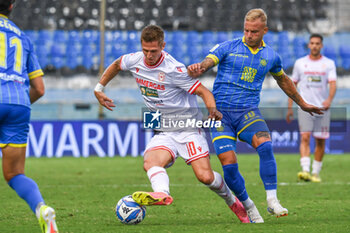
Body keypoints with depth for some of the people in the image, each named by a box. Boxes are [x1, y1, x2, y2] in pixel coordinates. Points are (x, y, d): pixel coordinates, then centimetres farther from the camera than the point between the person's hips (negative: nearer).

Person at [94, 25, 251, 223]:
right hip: (163, 132, 5)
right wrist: (99, 89, 19)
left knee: (205, 176, -16)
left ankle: (232, 202, 11)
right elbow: (116, 65, 22)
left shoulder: (174, 69, -19)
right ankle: (162, 194, -55)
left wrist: (213, 110, -34)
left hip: (189, 127, -5)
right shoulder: (135, 61, -2)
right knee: (150, 163, -28)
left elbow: (203, 92, -15)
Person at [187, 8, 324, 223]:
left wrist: (302, 104, 39)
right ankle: (248, 207, 9)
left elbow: (283, 80, 29)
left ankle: (272, 200, -22)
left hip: (248, 111, 1)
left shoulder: (271, 56, 11)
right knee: (229, 164, -13)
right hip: (221, 111, -1)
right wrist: (196, 70, -35)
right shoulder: (227, 48, 2)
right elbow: (205, 65, -10)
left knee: (265, 145, -29)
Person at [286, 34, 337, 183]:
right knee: (305, 137, -17)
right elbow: (293, 85, 14)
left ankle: (316, 173, 18)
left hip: (322, 107, 1)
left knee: (321, 141, 4)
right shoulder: (300, 63, 7)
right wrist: (290, 107, 10)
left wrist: (329, 99, -26)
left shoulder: (329, 63, 4)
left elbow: (333, 84, -7)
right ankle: (305, 171, -28)